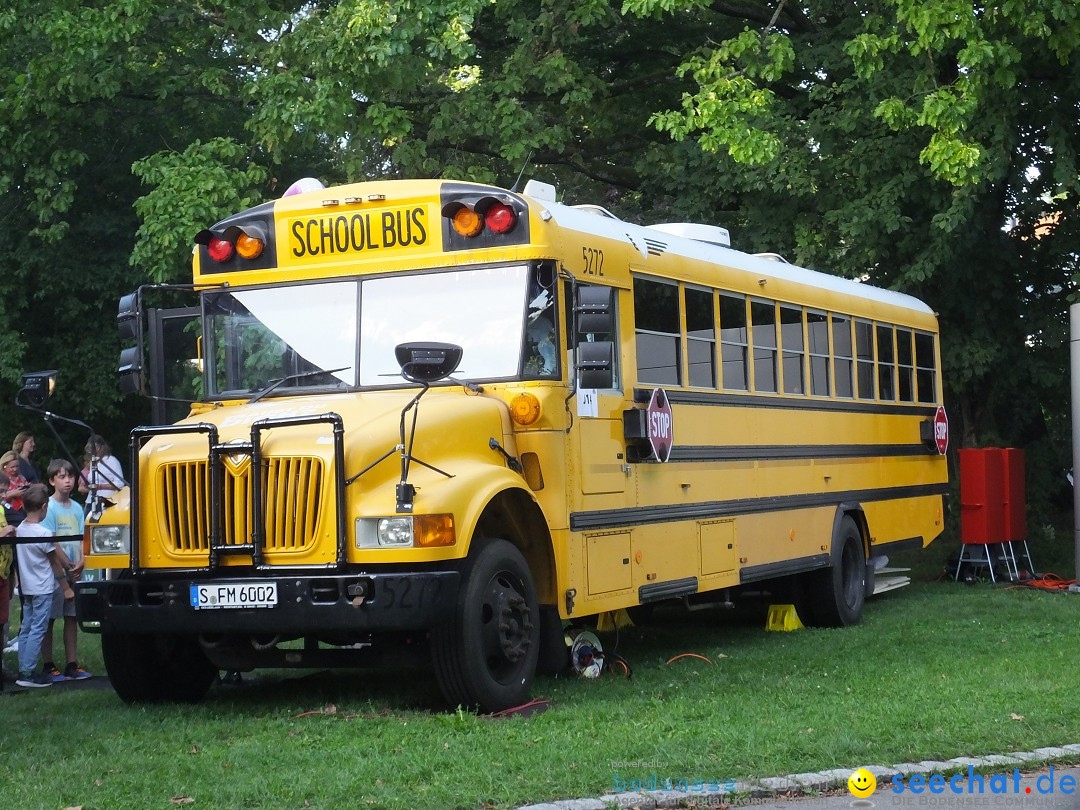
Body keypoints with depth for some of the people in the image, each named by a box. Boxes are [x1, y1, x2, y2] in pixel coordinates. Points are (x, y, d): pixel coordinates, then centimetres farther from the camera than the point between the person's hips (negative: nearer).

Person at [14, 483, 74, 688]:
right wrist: (66, 588, -1)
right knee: (37, 630, -5)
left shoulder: (20, 529, 5)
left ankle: (23, 671, 14)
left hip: (26, 587, 8)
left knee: (26, 629, 11)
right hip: (42, 589, -8)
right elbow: (55, 563, -10)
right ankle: (28, 674, -6)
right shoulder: (43, 533, -18)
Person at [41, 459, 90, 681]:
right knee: (49, 618, 1)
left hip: (74, 571, 6)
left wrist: (80, 564, -8)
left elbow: (81, 539, 7)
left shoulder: (77, 508, 9)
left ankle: (72, 665, 14)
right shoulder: (49, 507, -7)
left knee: (72, 617, 8)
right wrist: (67, 565, -16)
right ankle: (48, 666, 6)